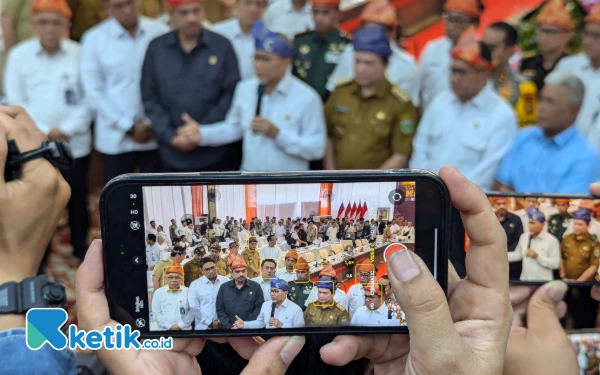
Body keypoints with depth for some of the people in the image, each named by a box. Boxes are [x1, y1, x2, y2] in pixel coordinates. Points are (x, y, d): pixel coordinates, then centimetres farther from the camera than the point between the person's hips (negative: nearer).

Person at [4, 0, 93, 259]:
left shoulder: (80, 53, -3)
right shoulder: (18, 54, -1)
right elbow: (15, 100, -1)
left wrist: (69, 129, -11)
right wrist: (46, 130, -10)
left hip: (75, 143, 0)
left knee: (77, 197, 10)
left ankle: (81, 246, 30)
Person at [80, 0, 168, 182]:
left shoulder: (161, 33, 0)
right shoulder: (94, 38, -1)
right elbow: (94, 92, -3)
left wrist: (154, 123, -6)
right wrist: (129, 127, -7)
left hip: (156, 135, 0)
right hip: (116, 139, 0)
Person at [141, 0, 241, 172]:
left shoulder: (222, 45, 0)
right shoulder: (156, 48, 3)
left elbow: (232, 94, -4)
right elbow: (149, 98, 3)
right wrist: (170, 136, -9)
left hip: (217, 153, -1)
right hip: (174, 155, 1)